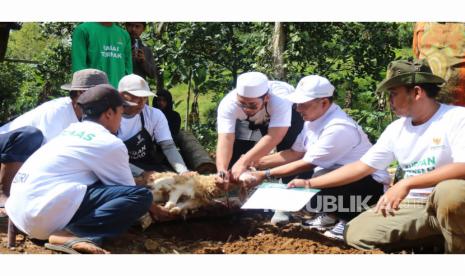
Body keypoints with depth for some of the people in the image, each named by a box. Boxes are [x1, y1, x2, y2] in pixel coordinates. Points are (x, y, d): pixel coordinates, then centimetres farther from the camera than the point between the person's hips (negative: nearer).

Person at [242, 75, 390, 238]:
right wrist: (258, 163, -4)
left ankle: (350, 219, -6)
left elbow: (307, 164, -24)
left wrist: (265, 175, -19)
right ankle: (330, 215, 12)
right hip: (341, 176, 9)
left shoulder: (338, 128, -28)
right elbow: (295, 153, 4)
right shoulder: (313, 119, -1)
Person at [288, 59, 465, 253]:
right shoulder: (396, 129, 9)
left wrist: (407, 183, -31)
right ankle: (441, 234, 0)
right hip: (414, 206, 6)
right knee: (356, 234, -10)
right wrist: (309, 183, 8)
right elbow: (360, 167, 12)